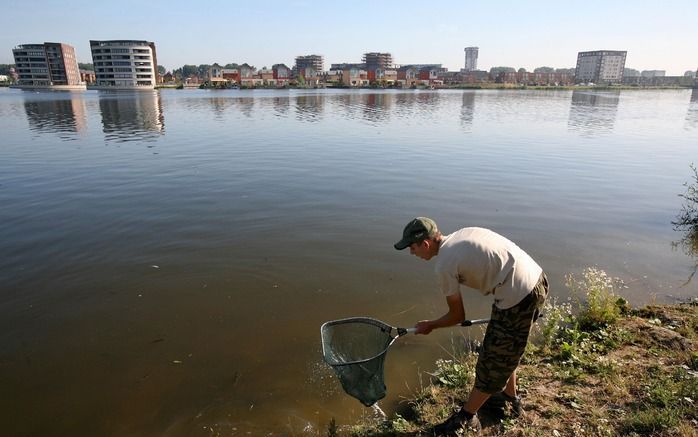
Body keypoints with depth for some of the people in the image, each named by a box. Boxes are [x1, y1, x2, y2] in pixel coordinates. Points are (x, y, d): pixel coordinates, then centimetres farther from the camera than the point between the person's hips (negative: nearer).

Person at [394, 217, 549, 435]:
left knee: (492, 360, 9)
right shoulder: (462, 234, 11)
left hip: (519, 297, -9)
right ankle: (510, 396, 50)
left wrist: (429, 326, 17)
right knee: (506, 350, 28)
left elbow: (457, 316, -1)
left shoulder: (444, 266, -12)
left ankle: (467, 418, 27)